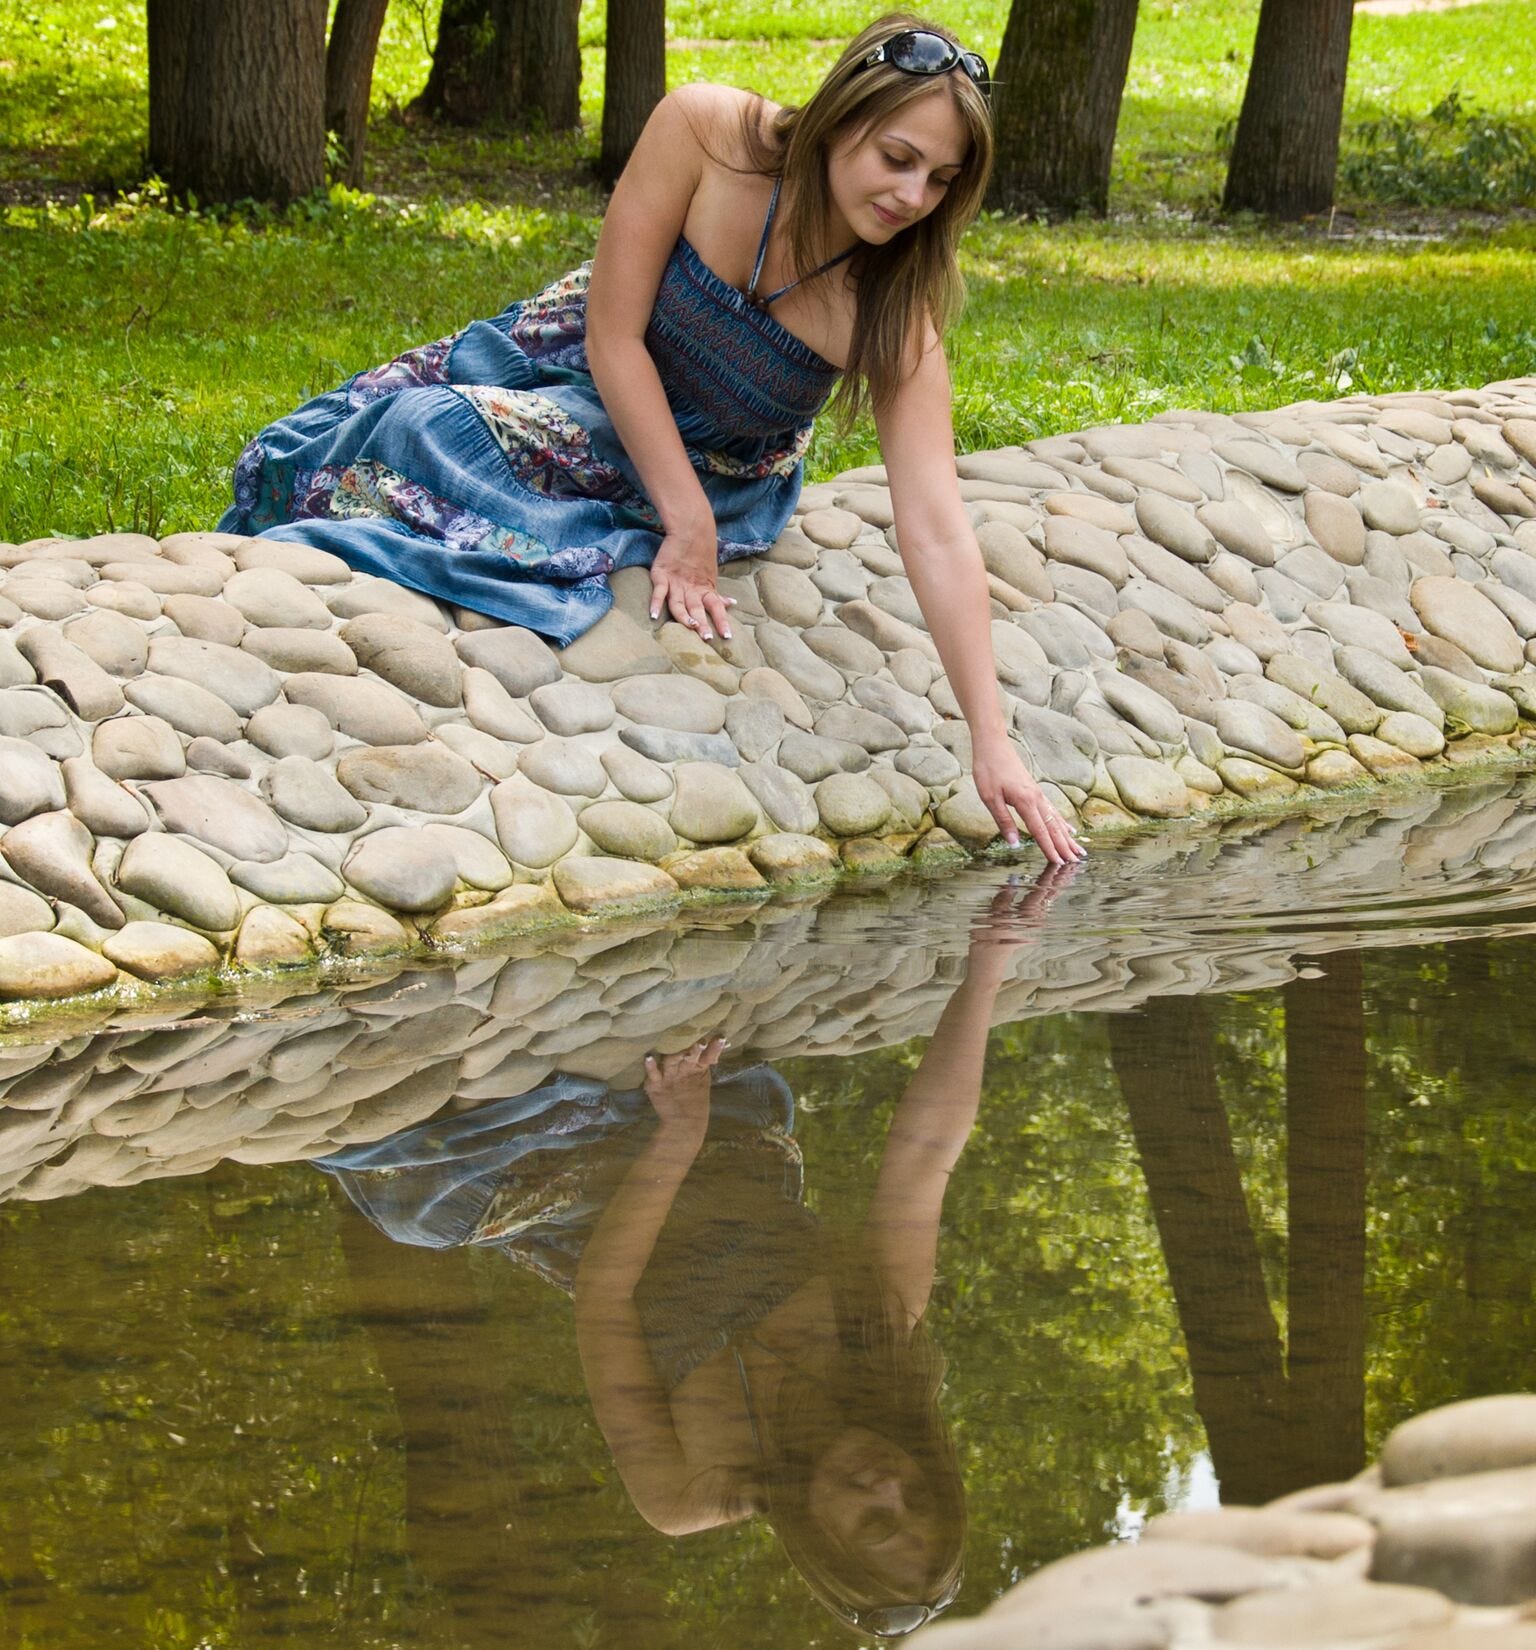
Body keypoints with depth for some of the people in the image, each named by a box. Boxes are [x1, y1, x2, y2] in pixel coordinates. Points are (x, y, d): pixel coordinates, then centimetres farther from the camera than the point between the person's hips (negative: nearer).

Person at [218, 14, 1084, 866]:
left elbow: (938, 534, -30)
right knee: (321, 447, -4)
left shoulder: (894, 315, -29)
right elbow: (614, 331, -22)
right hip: (580, 359, 2)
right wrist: (685, 522, -25)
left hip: (715, 468, -2)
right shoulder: (704, 131, -29)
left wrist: (993, 740, -36)